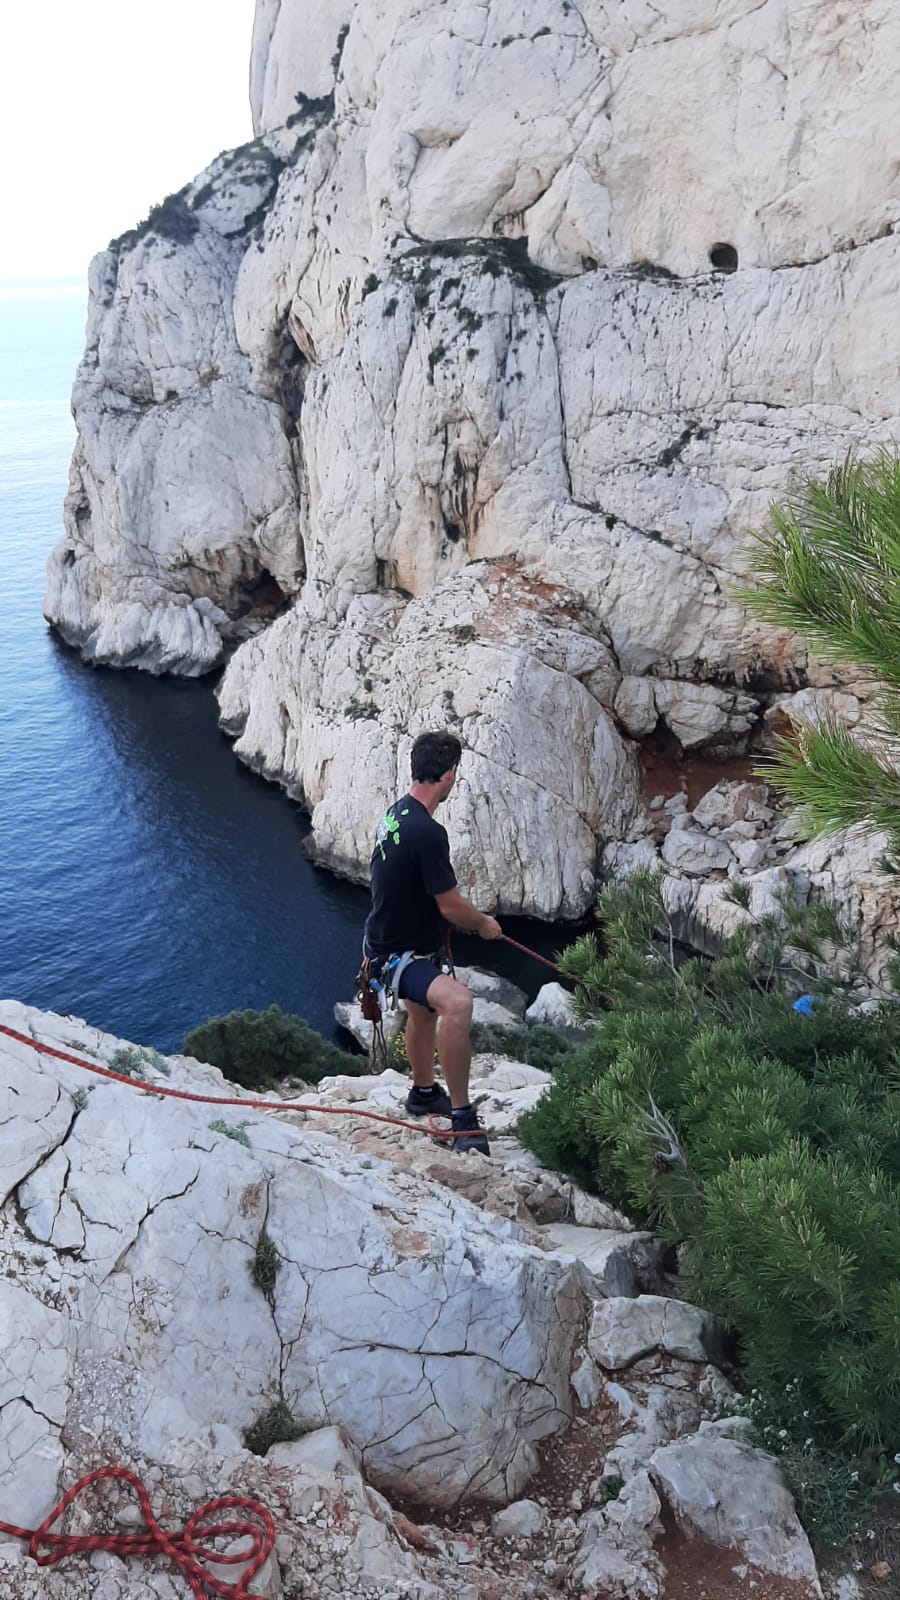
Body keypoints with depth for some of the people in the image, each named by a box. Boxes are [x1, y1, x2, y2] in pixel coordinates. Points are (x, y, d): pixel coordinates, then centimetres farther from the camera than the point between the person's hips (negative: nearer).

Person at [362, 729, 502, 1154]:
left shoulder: (396, 812, -1)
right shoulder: (426, 832, -30)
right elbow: (451, 906, -24)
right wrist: (485, 925, -4)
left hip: (399, 936, 11)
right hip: (396, 954, -11)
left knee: (422, 1011, 32)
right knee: (457, 1003, -34)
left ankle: (423, 1093, 58)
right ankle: (462, 1118, -24)